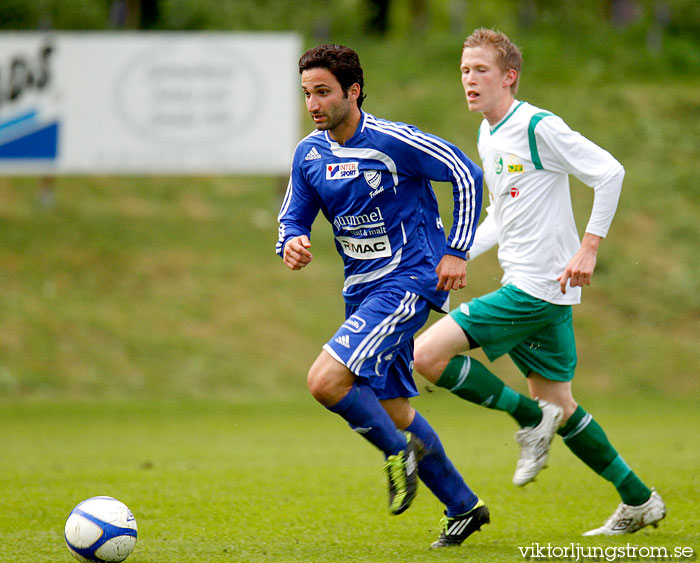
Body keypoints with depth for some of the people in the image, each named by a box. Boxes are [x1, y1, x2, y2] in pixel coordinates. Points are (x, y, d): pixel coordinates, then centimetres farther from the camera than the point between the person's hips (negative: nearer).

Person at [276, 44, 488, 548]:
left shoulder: (392, 141, -16)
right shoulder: (309, 154, 4)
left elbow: (466, 174, -10)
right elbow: (293, 219, 14)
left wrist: (456, 252, -10)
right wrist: (290, 245, -10)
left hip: (408, 281, -8)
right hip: (362, 289, 8)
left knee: (326, 381, -23)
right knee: (392, 409, 14)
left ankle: (399, 450, 1)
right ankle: (463, 507, 29)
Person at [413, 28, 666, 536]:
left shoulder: (537, 127, -13)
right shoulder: (489, 136, 15)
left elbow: (610, 173, -17)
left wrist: (588, 248, -20)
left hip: (537, 287, -10)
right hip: (530, 290, 10)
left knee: (428, 354, -15)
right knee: (558, 406, 14)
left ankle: (532, 419, -2)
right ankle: (640, 502, 22)